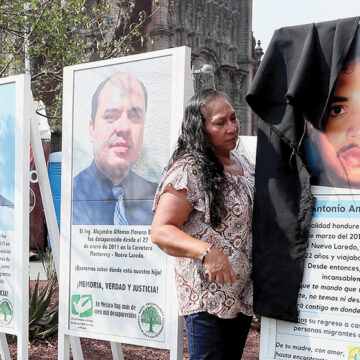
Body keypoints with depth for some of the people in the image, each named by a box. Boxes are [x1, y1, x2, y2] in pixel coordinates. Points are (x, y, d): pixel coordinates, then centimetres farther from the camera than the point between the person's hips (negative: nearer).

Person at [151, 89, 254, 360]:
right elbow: (160, 231, -22)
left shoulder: (241, 162, 9)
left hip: (244, 294, 8)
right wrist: (207, 251, -35)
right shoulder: (188, 171, -17)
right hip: (207, 297, -8)